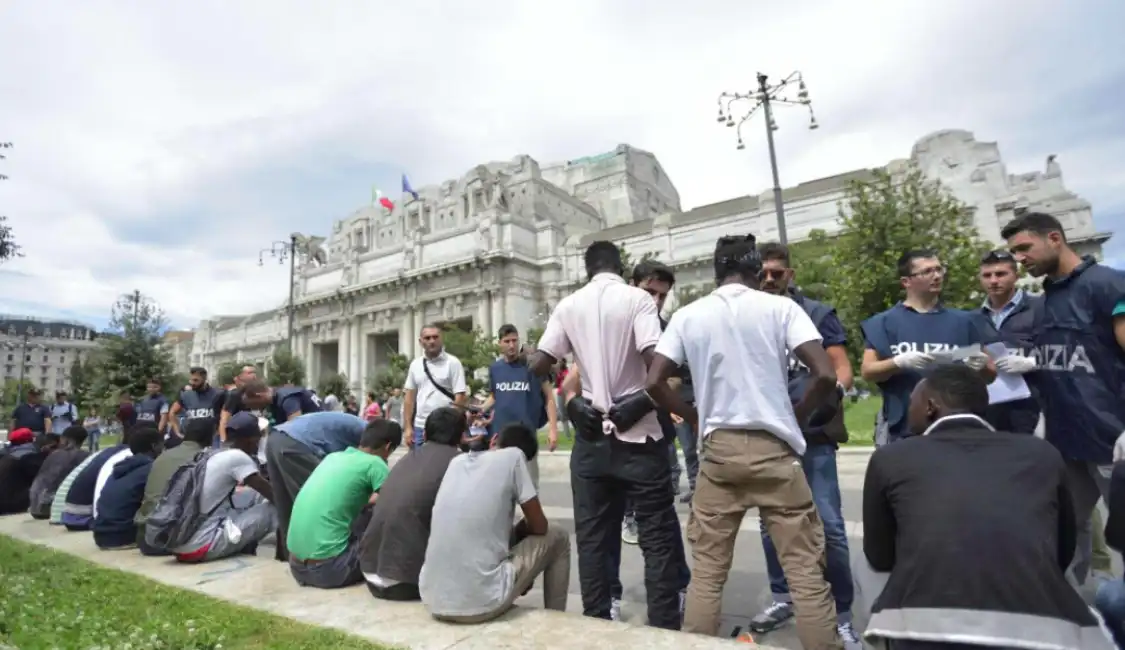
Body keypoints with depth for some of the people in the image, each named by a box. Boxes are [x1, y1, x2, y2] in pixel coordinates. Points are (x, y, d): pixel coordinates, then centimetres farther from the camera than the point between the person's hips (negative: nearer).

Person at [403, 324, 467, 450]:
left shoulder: (453, 363, -6)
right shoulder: (415, 364, 9)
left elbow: (461, 397, -9)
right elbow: (410, 397, 11)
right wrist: (408, 427, 6)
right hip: (420, 427, 4)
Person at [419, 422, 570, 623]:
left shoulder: (457, 461, 11)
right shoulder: (513, 456, -4)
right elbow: (539, 526, 2)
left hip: (432, 600, 6)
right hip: (481, 602, -6)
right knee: (558, 538, 14)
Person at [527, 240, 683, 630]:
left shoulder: (569, 305, 4)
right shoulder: (637, 299, -6)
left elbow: (538, 365, -1)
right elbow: (655, 360, -18)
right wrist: (645, 400, -4)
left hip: (591, 436, 4)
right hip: (637, 435, -3)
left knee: (592, 538, 13)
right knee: (658, 537, 7)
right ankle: (664, 627, 12)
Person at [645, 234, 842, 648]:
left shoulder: (688, 315, 3)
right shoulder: (781, 307, -1)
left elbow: (654, 383, -2)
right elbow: (825, 376, -10)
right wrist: (796, 417, 6)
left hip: (718, 449, 2)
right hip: (774, 448, -1)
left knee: (706, 569, 13)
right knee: (805, 568, 10)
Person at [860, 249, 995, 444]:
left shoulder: (963, 320, 10)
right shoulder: (884, 322, 1)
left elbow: (991, 373, 13)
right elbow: (867, 371, -4)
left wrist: (982, 365, -10)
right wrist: (899, 362, -22)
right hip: (906, 431, -3)